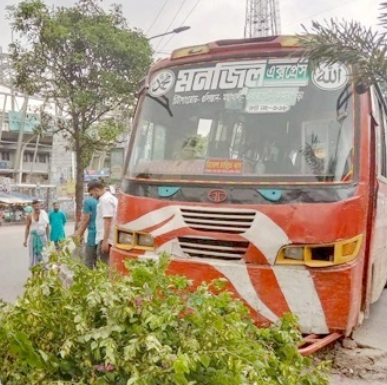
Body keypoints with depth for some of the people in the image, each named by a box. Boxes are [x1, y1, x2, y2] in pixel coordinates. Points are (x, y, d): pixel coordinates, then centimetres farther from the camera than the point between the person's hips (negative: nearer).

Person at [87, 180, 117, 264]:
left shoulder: (105, 199, -13)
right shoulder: (111, 197, 18)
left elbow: (108, 221, -20)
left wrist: (105, 240, -23)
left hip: (106, 239, -10)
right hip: (109, 238, 10)